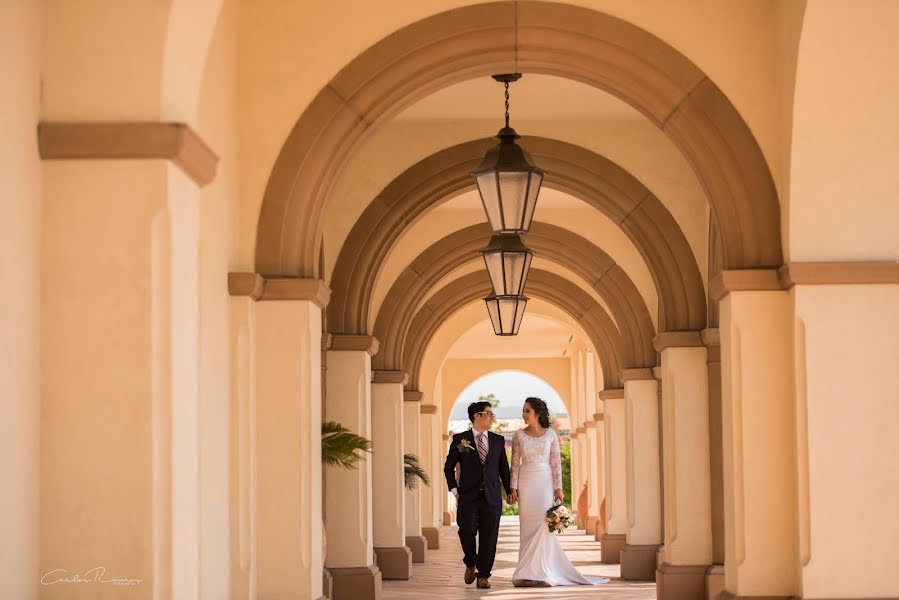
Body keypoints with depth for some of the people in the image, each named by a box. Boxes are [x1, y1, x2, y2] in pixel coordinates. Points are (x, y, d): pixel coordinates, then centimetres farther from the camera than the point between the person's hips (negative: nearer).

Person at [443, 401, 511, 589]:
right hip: (468, 496, -2)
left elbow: (503, 468, 15)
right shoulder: (460, 439, 3)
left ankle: (483, 576, 9)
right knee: (467, 531, -13)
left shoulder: (498, 440, 10)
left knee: (488, 538, -1)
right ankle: (470, 563, 16)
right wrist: (454, 490, 0)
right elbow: (448, 467, 9)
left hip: (492, 497, 2)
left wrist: (510, 491, 11)